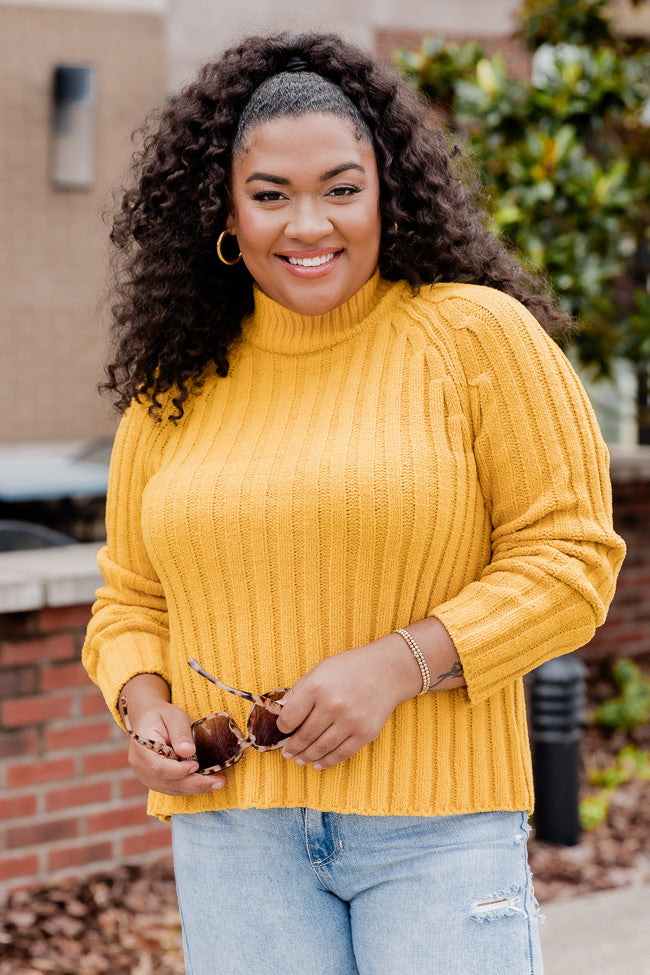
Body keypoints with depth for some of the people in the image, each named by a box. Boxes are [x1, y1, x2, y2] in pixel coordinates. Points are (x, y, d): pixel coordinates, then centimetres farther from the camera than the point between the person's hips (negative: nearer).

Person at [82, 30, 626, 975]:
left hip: (438, 822, -3)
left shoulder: (478, 335, -3)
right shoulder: (177, 388, 9)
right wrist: (145, 710, -3)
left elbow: (570, 558, -5)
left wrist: (395, 665, -16)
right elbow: (131, 597, 17)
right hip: (234, 825, 3)